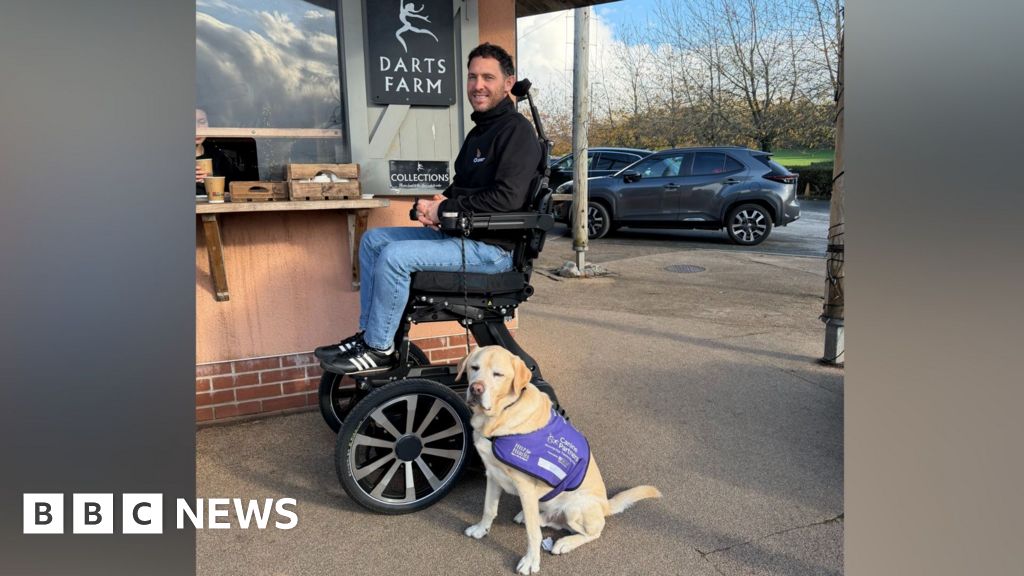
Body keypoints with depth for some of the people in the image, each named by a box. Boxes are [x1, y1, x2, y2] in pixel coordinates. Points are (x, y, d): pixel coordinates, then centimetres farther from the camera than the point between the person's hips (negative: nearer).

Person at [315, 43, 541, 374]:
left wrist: (444, 209, -16)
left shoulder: (516, 130, -11)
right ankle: (369, 333, 8)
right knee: (374, 239, 7)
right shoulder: (479, 131, 20)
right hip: (460, 234, 10)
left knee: (395, 255, -24)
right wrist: (435, 203, 0)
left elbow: (507, 197, -24)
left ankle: (379, 350, -8)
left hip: (492, 247, -10)